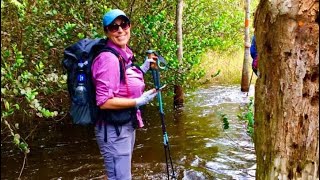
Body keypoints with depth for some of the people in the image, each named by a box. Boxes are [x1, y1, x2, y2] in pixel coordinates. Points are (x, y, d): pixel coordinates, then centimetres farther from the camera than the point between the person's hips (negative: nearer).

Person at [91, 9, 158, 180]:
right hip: (114, 129, -9)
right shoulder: (109, 58, -23)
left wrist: (144, 68, 9)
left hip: (127, 125, 9)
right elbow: (104, 102, -27)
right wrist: (138, 102, -22)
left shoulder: (125, 54, 5)